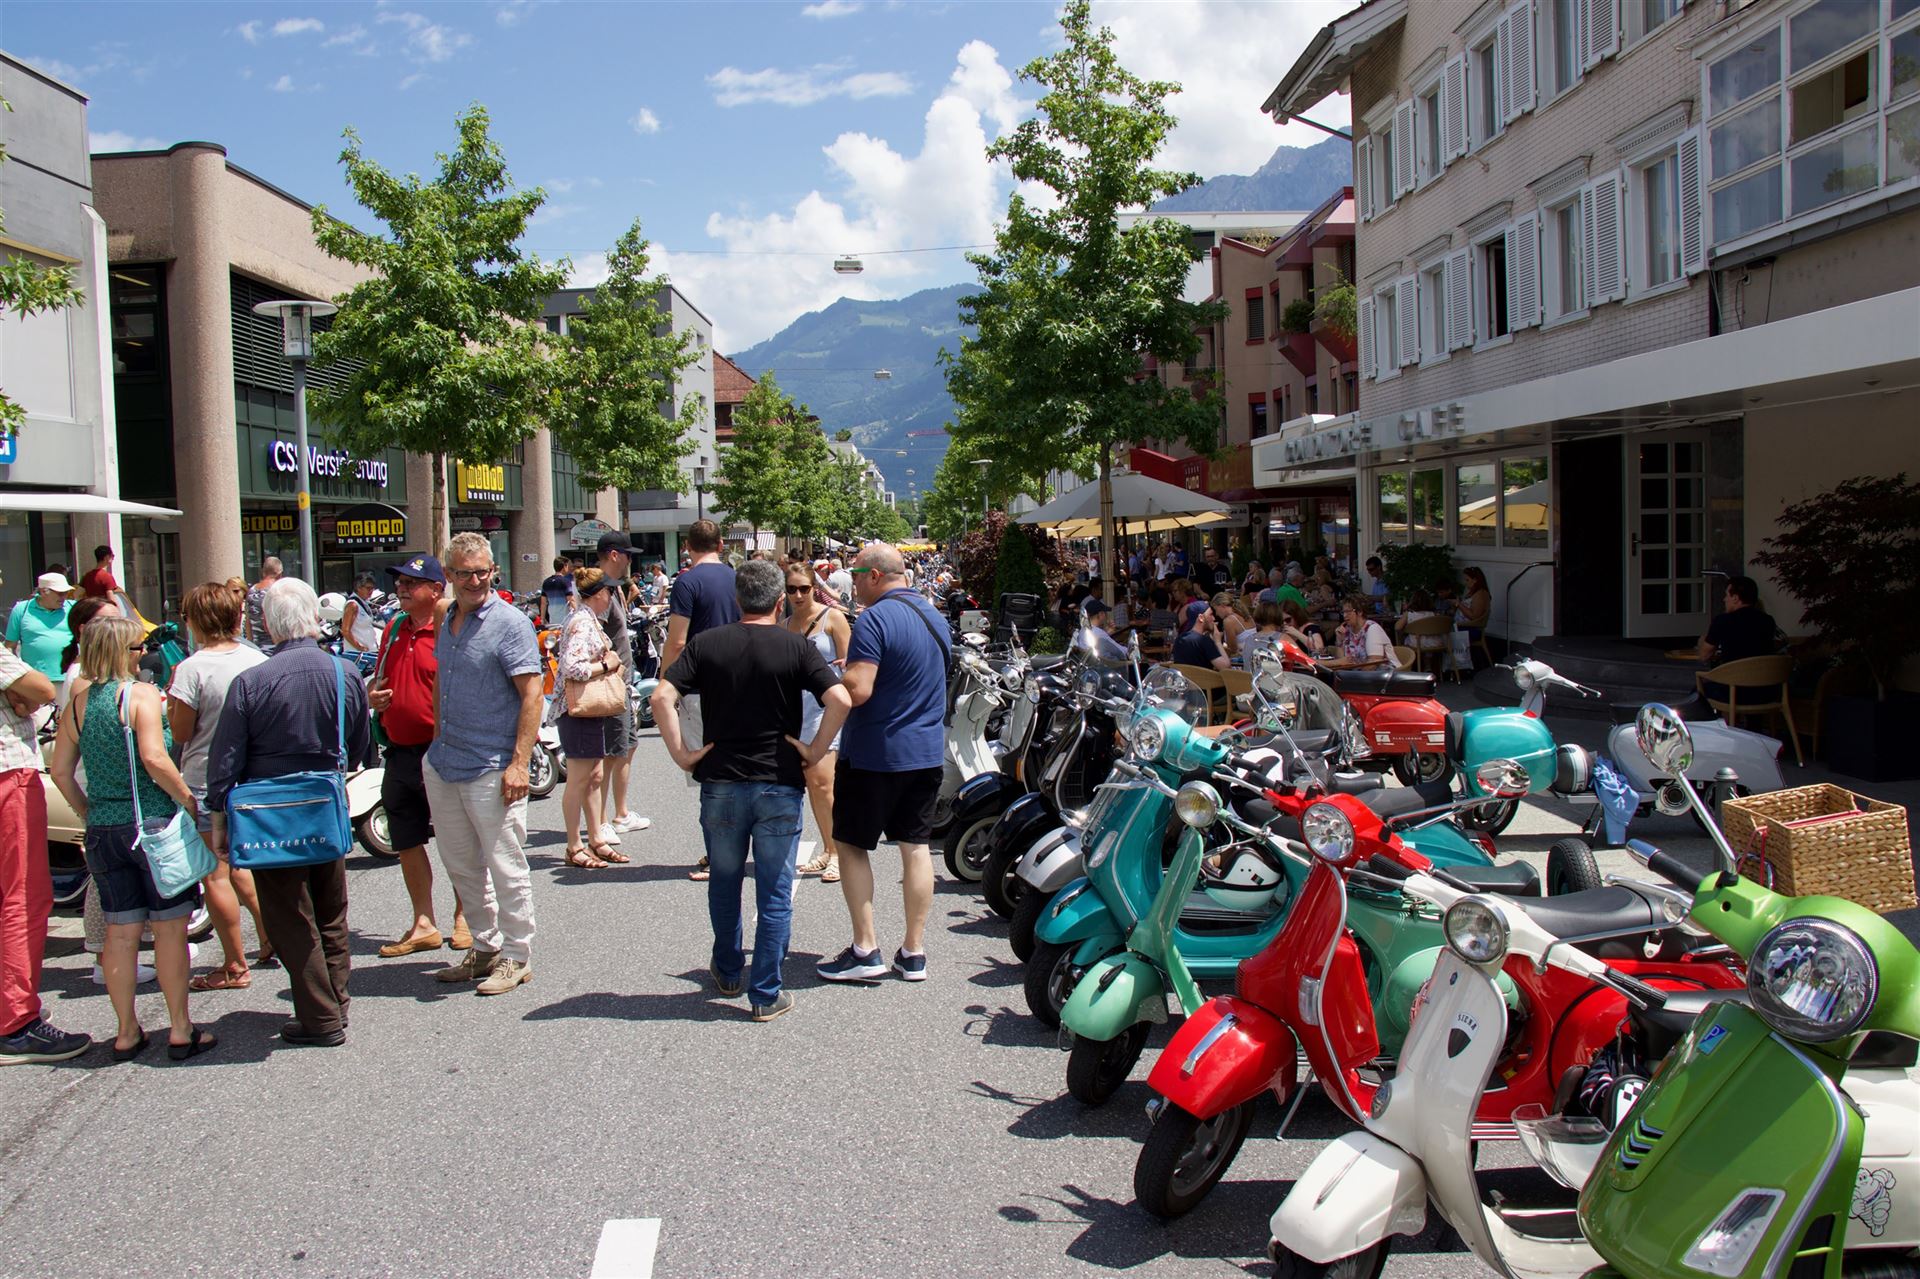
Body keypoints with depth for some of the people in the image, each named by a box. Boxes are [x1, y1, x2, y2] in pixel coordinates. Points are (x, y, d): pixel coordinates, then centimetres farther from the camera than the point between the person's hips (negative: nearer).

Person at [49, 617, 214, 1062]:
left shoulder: (78, 703, 7)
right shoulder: (141, 694, -11)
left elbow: (60, 771, 10)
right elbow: (155, 759, -21)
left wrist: (89, 814, 19)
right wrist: (190, 802, -11)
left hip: (102, 829, 6)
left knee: (121, 931, 11)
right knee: (169, 926, 3)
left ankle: (126, 1032, 19)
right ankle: (180, 1029, 8)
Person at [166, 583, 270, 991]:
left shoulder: (191, 669, -16)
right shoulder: (258, 660, 0)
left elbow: (180, 732, -9)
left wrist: (171, 694, 3)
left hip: (205, 784, -6)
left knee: (215, 875, 2)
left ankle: (235, 966, 7)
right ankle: (269, 938, 28)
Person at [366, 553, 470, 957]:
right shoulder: (394, 629, 13)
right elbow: (380, 682, 24)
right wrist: (372, 698, 4)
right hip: (400, 753, 7)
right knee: (407, 842, 12)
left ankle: (463, 918, 20)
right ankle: (423, 925, 23)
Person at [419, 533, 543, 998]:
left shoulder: (509, 623, -11)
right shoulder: (447, 621, 11)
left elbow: (532, 694, -15)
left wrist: (518, 763, -21)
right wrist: (439, 741, 17)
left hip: (491, 769, -8)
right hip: (442, 765, 8)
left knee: (505, 866, 0)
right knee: (460, 865, 16)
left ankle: (516, 957, 12)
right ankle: (485, 947, 29)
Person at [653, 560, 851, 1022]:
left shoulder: (706, 643, 0)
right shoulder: (797, 646, -5)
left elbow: (662, 697, -10)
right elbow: (840, 700, -17)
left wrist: (681, 754, -5)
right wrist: (815, 751, -8)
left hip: (720, 782, 2)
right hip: (780, 786, -2)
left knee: (724, 883, 21)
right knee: (775, 894, 7)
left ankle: (728, 973, 36)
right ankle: (766, 994, 10)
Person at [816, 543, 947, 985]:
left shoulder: (875, 619, -16)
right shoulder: (935, 617, 11)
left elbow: (857, 690, -25)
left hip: (875, 753, -7)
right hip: (927, 751, 8)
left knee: (852, 844, 5)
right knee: (916, 846, 9)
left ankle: (865, 950, 6)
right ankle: (914, 952, 13)